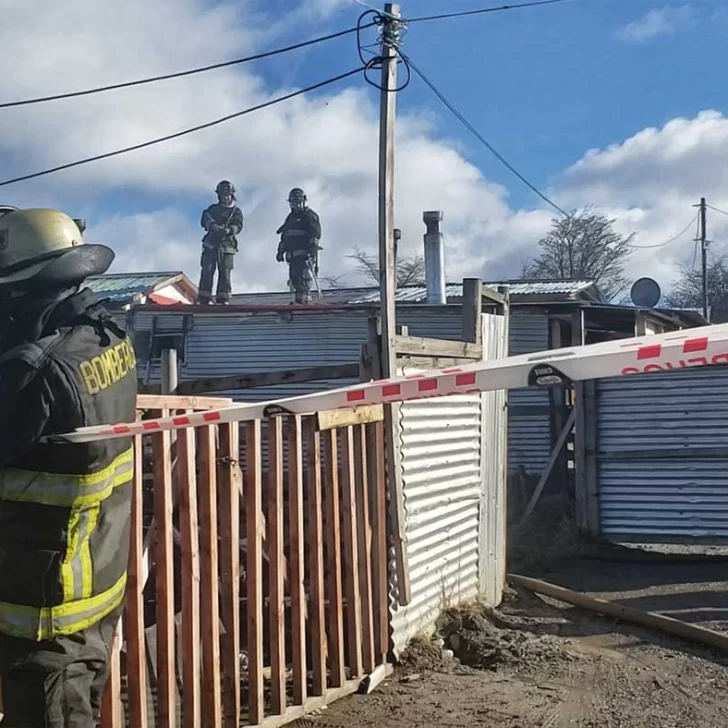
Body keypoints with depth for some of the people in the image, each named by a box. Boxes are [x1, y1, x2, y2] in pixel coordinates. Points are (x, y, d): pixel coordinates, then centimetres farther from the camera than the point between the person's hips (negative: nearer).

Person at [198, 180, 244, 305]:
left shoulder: (236, 211, 13)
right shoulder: (213, 209, 16)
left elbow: (238, 226, -4)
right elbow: (204, 220, -1)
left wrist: (229, 230, -26)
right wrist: (214, 226, -23)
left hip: (227, 246, -1)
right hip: (211, 244, 1)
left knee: (224, 273, -4)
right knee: (207, 271, -7)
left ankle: (223, 299, -2)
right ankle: (204, 298, -7)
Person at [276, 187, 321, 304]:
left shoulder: (309, 215, 2)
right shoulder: (291, 217, 26)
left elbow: (315, 233, -9)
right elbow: (284, 236, 29)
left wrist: (313, 248, -20)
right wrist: (281, 251, 22)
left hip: (305, 254, -8)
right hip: (293, 255, 8)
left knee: (303, 278, -16)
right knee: (294, 278, 2)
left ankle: (304, 300, -20)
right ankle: (299, 300, 5)